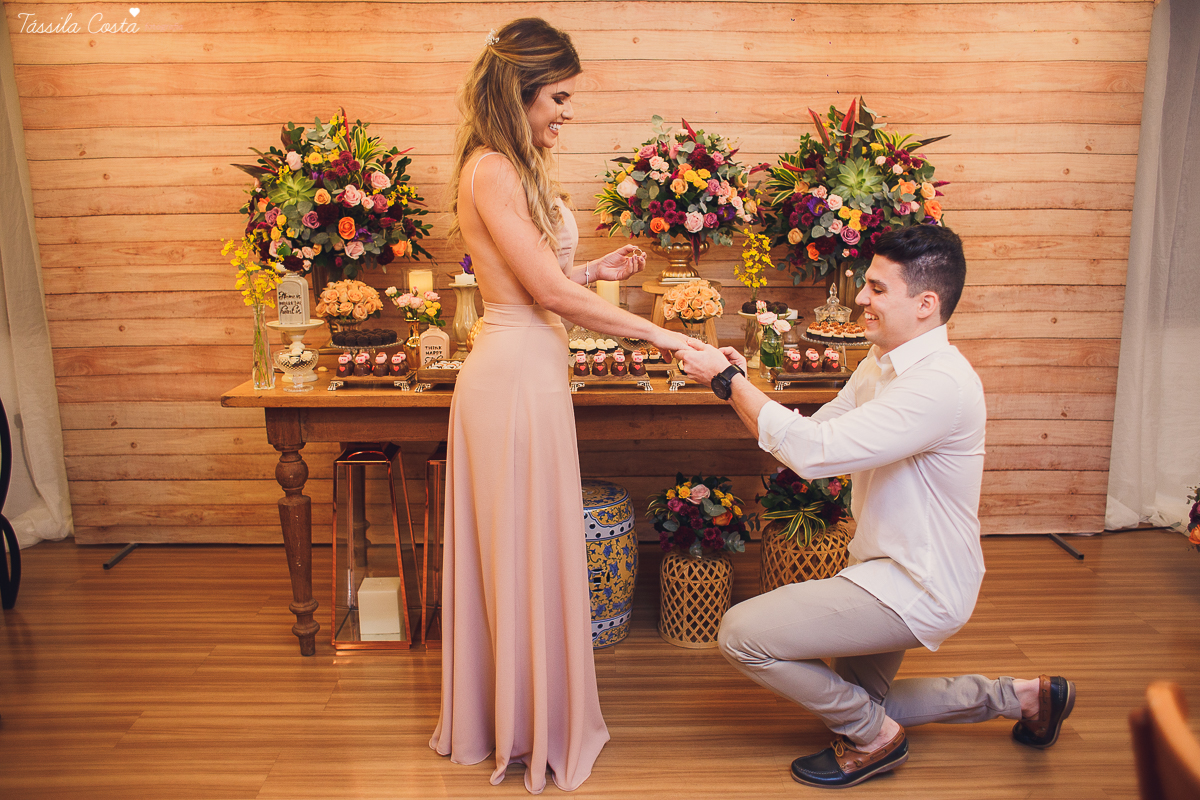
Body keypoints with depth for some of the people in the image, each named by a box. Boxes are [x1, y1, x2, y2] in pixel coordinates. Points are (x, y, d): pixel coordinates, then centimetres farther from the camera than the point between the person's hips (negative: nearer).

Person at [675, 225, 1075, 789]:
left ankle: (873, 735, 5)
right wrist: (742, 384, -10)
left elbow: (814, 451, -33)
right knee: (857, 702, 27)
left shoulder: (941, 384, -28)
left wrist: (729, 381, -25)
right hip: (890, 569, 10)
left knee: (742, 634, -16)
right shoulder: (880, 362, 4)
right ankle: (1021, 697, 33)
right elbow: (811, 435, 5)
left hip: (916, 590, -10)